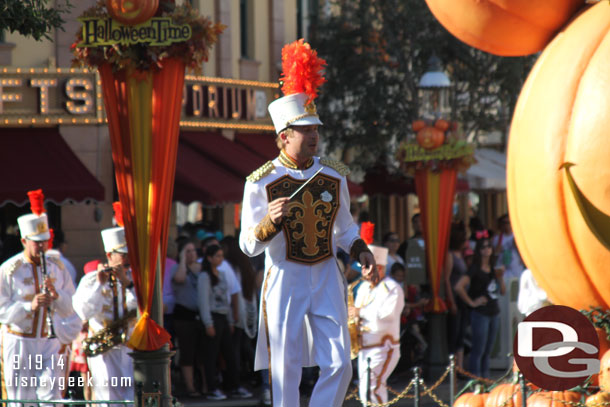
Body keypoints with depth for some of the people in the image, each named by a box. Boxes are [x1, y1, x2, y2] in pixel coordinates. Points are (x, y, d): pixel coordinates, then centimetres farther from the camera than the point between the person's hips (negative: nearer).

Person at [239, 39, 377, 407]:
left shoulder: (334, 176, 5)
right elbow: (248, 245, -8)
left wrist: (362, 252, -1)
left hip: (327, 279, 3)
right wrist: (269, 222, -27)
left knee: (339, 366, -3)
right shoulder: (262, 182, -7)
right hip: (285, 280, -3)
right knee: (286, 374, 0)